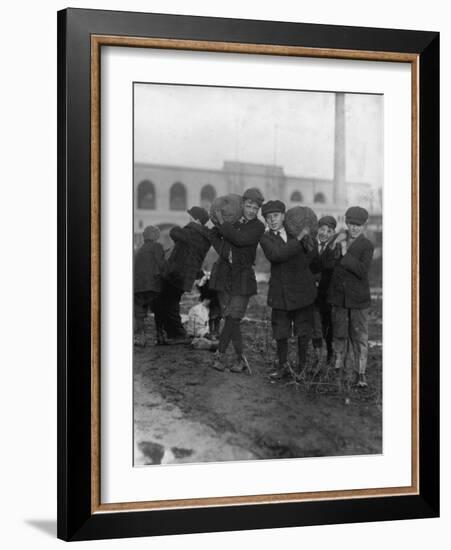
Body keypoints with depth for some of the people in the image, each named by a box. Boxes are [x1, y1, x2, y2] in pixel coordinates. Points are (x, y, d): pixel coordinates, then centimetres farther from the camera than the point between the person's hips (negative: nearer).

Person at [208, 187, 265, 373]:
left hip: (242, 276, -3)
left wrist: (222, 223, -13)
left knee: (233, 318, -10)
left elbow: (240, 239, -20)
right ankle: (241, 360, 9)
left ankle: (219, 355, 3)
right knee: (231, 319, 2)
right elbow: (214, 234, 17)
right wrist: (223, 250, 2)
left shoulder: (258, 227, -3)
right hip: (224, 273, 3)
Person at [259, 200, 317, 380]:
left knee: (303, 331, 7)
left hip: (302, 289, 1)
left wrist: (308, 243, -1)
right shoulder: (266, 239, -2)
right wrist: (298, 239, -25)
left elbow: (312, 255, 19)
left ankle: (302, 364, 24)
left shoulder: (296, 231, 6)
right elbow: (276, 255, -23)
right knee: (280, 332, 5)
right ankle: (283, 366, 22)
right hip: (280, 292, -1)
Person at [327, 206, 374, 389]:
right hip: (338, 297, 3)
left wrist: (345, 254, -19)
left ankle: (360, 374, 9)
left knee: (359, 337, 1)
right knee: (340, 336, 11)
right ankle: (339, 371, 22)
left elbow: (362, 271, -19)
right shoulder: (338, 241, 8)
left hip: (358, 298, -3)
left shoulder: (366, 246, -6)